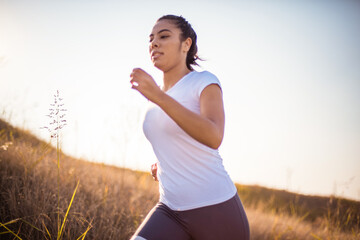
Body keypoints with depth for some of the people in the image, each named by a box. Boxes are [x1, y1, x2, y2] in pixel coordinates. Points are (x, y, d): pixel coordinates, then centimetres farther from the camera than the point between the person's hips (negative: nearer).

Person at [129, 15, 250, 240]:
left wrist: (158, 96, -35)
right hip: (171, 211, 6)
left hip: (215, 207, -5)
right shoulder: (158, 96, 13)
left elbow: (213, 137, -27)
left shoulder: (204, 81, -7)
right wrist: (163, 165, 10)